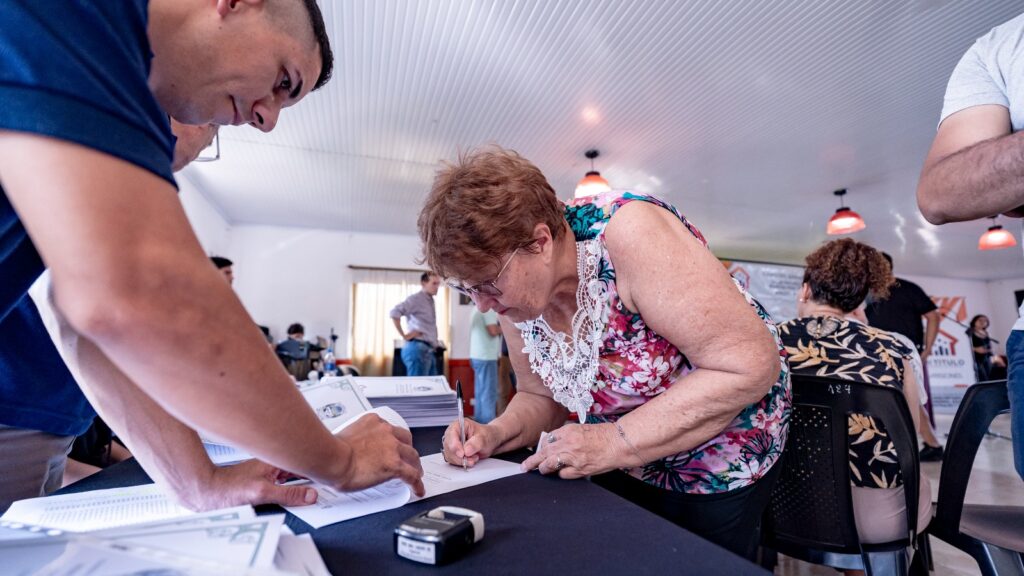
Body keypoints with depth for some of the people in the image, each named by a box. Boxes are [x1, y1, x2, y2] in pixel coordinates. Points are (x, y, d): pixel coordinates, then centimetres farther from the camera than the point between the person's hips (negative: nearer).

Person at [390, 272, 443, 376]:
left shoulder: (430, 301, 19)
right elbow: (395, 312, -22)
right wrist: (404, 335, -17)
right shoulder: (416, 299, -8)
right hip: (418, 349, -9)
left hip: (429, 351, 9)